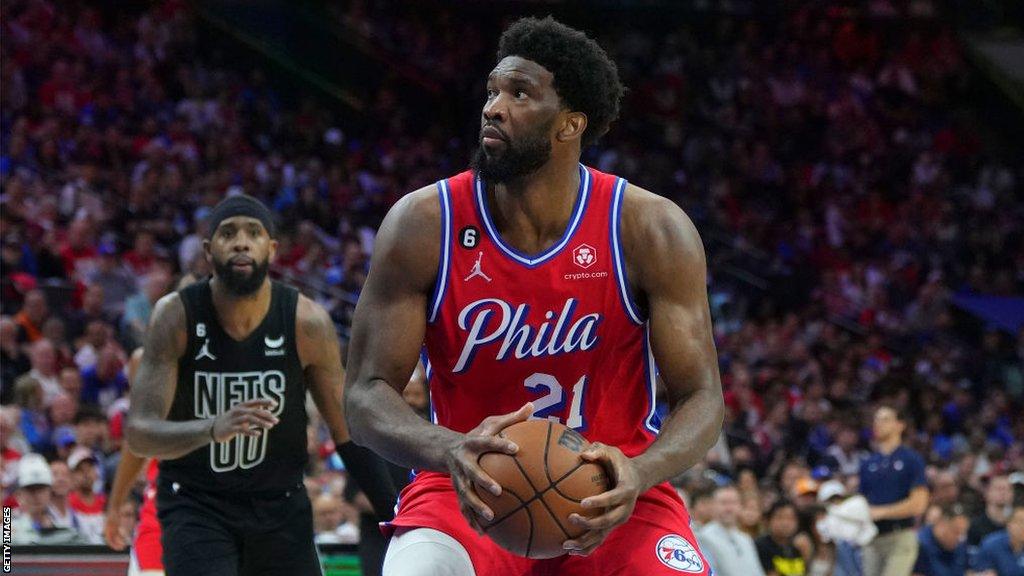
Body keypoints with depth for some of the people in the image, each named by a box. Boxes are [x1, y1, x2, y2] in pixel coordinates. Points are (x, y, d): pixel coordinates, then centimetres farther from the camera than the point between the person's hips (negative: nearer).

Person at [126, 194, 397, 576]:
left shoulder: (307, 322, -12)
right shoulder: (176, 316, -15)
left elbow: (349, 436, -1)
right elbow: (139, 433, -22)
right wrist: (213, 429, -41)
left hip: (280, 505, 3)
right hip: (195, 504, -2)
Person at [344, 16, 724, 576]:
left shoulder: (651, 230, -9)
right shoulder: (423, 225, -9)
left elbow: (700, 396, -7)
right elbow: (366, 393, -10)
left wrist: (640, 473, -30)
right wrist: (451, 450, -32)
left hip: (611, 495, 1)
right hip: (470, 490, 0)